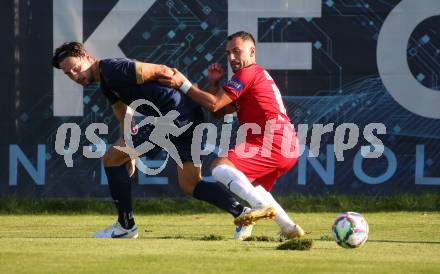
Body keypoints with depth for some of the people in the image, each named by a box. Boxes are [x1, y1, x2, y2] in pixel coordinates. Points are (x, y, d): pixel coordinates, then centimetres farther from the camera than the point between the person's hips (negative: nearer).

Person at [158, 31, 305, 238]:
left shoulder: (248, 73, -3)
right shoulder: (259, 74, 28)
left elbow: (214, 104, -12)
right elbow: (219, 111, 25)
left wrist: (183, 84, -9)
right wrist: (214, 83, 12)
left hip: (273, 143, -10)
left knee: (220, 167, -21)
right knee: (252, 186, 30)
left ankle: (261, 206, -37)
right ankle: (290, 229, 24)